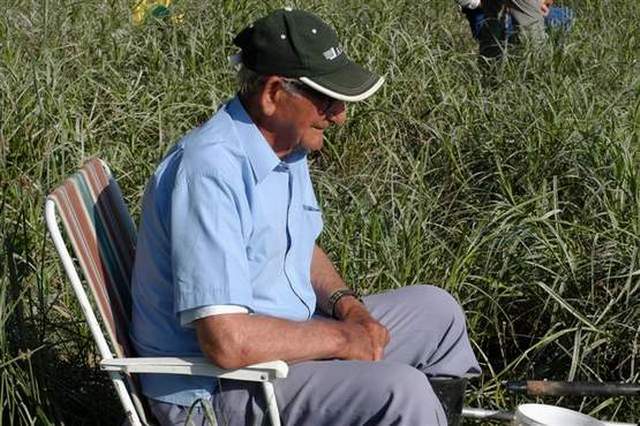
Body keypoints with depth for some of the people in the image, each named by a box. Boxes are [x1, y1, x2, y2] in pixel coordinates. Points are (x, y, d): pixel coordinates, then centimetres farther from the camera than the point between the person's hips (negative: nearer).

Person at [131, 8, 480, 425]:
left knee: (435, 309, 15)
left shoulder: (287, 145, 4)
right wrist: (342, 338, -19)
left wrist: (347, 305, 0)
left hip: (290, 336, 10)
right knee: (398, 391, -26)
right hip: (214, 385, -10)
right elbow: (228, 342, -33)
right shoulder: (211, 172, -27)